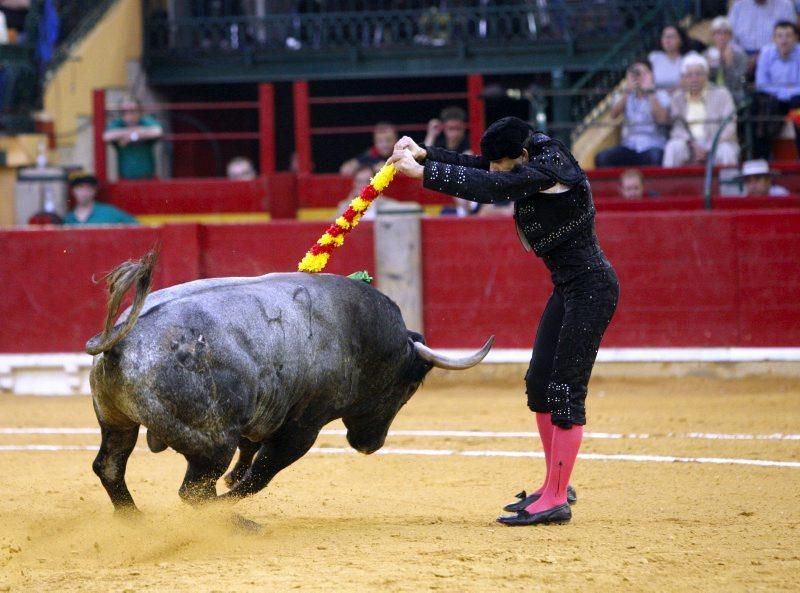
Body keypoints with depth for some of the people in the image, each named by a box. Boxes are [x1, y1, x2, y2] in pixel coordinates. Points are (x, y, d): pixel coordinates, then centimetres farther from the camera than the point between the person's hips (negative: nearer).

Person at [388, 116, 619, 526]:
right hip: (568, 289, 10)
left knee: (565, 391, -10)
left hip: (591, 288, -10)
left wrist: (423, 172, -31)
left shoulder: (549, 170, -21)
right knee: (539, 384, 13)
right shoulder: (532, 166, 6)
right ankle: (554, 487, 22)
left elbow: (490, 187, -31)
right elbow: (475, 169, 10)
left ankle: (556, 500, -8)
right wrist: (424, 154, -5)